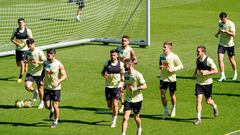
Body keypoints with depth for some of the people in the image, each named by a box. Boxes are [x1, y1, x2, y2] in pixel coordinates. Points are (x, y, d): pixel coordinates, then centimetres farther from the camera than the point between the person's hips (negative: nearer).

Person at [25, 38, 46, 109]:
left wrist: (38, 62, -30)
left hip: (38, 73, -4)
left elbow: (45, 61, -13)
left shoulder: (39, 51, -15)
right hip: (30, 73, 4)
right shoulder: (28, 51, 2)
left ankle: (41, 102, 31)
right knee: (27, 87, -16)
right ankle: (34, 91, 18)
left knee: (40, 89, 7)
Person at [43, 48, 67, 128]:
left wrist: (58, 81, -29)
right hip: (47, 88, 4)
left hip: (56, 88, -4)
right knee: (47, 106, 1)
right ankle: (52, 110, 37)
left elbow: (64, 76, -14)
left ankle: (55, 122, 16)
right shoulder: (46, 63, 2)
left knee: (55, 105, -2)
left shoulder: (59, 64, -12)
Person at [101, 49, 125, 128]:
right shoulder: (107, 64, 0)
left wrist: (122, 82, -8)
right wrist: (104, 74, -16)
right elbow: (102, 72, 8)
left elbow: (122, 74, 8)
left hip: (117, 86, -2)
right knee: (109, 105, 7)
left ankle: (114, 121, 3)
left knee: (115, 104, -10)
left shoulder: (121, 64, -1)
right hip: (108, 86, 2)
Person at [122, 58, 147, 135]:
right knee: (125, 118, -9)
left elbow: (144, 86, -19)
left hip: (137, 99, -4)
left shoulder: (137, 75, -17)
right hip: (128, 99, 4)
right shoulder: (125, 74, 3)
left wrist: (135, 89, -28)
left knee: (136, 117, 14)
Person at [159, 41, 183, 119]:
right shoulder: (162, 56, 4)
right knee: (162, 95, -4)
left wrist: (173, 69, -20)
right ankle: (166, 110, 12)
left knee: (172, 94, 9)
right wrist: (160, 67, -4)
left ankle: (173, 109, 31)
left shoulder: (174, 57, -12)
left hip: (171, 78, -4)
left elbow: (181, 66, -7)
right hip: (163, 78, 4)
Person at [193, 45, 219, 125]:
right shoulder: (197, 60, 3)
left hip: (207, 83, -4)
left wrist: (206, 73, -24)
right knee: (198, 100, -8)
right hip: (199, 83, 4)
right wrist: (195, 73, 7)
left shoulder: (209, 60, -15)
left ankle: (214, 106, 45)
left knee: (208, 101, 9)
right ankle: (198, 119, -7)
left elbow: (216, 71, -13)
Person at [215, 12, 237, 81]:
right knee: (220, 59, -11)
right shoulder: (220, 23, 1)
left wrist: (226, 31, -36)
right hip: (221, 44, 4)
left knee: (231, 60, 9)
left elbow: (233, 34, -24)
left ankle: (235, 73, 36)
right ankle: (222, 76, -7)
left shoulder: (231, 24, -17)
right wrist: (218, 33, 1)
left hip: (230, 44, -4)